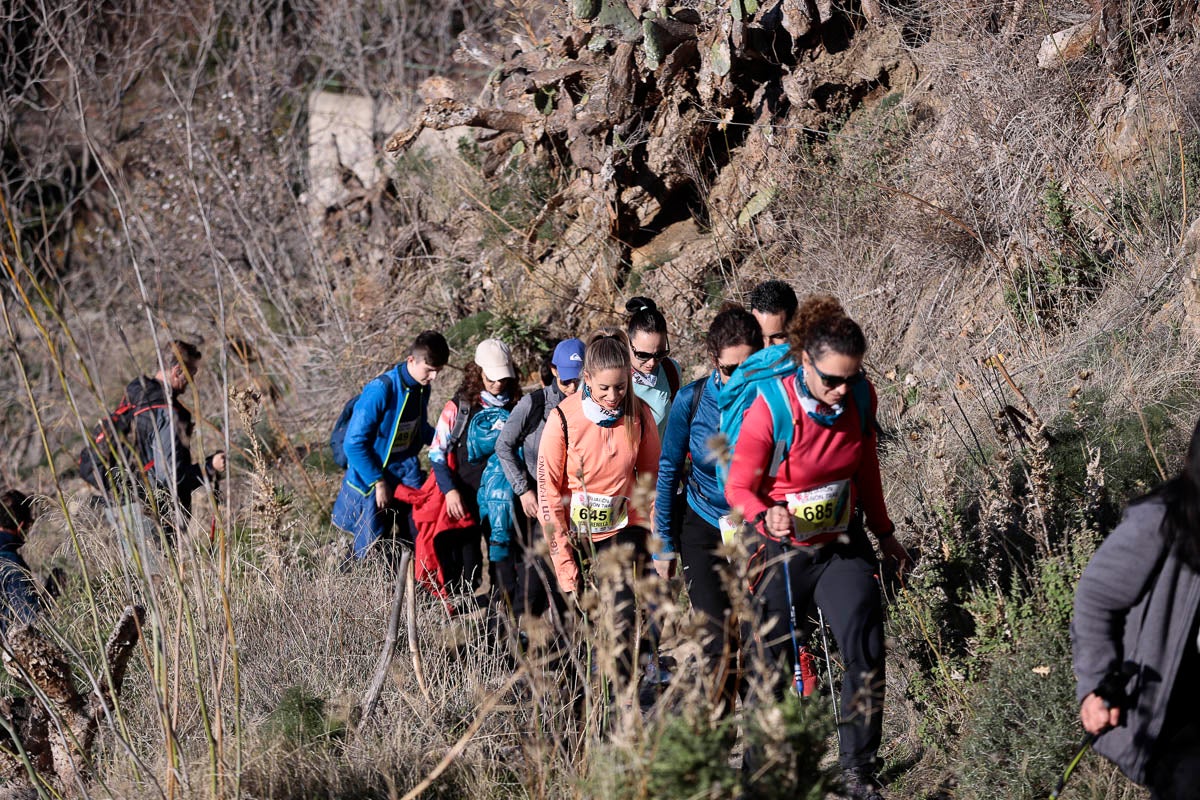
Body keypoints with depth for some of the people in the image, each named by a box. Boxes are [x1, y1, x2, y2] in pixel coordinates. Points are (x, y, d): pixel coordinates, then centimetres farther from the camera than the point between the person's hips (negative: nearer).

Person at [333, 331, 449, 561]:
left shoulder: (422, 388, 1)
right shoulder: (380, 390, -22)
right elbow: (355, 443, -20)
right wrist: (378, 483, -18)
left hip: (408, 478, 6)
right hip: (372, 485, -6)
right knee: (369, 555, -2)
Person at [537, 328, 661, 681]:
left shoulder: (639, 416, -6)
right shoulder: (564, 418, -13)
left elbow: (651, 479, 6)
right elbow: (548, 492, -9)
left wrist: (654, 538, 1)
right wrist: (563, 561, -12)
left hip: (621, 529, 1)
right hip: (575, 535, -1)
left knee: (623, 616, -16)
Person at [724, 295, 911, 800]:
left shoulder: (859, 399, -9)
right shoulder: (769, 412, -23)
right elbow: (739, 488, -15)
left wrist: (884, 532, 19)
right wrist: (767, 517, -37)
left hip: (842, 544, 3)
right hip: (781, 551, -3)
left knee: (866, 649, -11)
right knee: (771, 665, 5)